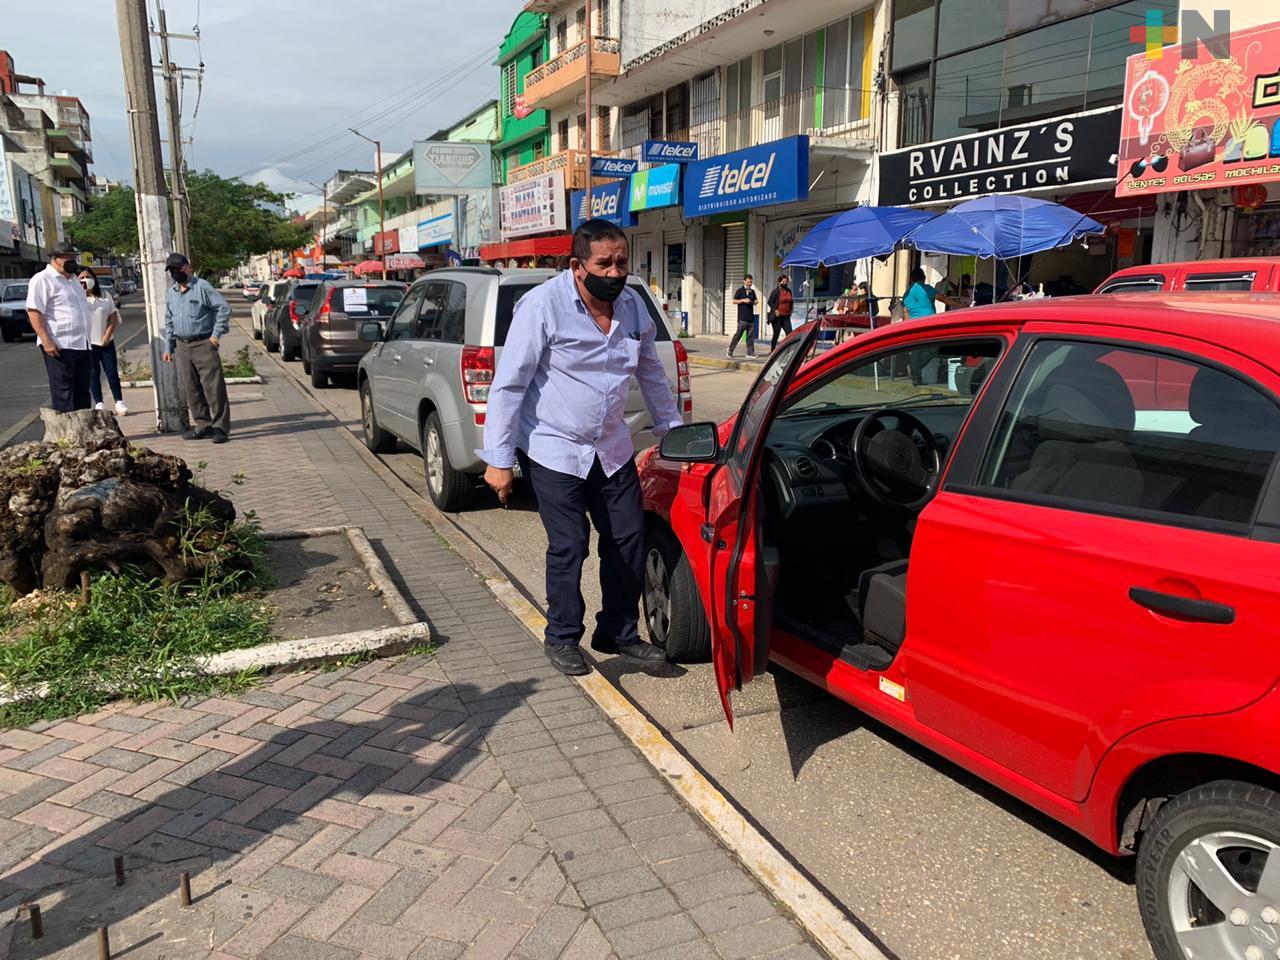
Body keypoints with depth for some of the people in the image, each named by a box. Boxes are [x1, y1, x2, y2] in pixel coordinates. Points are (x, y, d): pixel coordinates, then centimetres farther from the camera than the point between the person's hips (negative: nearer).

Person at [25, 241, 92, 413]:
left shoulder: (72, 279, 19)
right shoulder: (42, 279, -8)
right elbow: (34, 311, -15)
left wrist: (86, 340, 24)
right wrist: (46, 341, -23)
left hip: (81, 345, 9)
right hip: (59, 346, -8)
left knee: (82, 390, 12)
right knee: (63, 392, -5)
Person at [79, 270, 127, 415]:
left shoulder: (105, 296, 6)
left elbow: (113, 318, 3)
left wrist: (107, 336, -6)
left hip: (106, 342, 2)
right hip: (87, 343, -2)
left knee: (112, 372, 2)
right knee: (93, 374, 3)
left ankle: (119, 402, 6)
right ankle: (99, 404, 7)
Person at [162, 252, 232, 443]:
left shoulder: (202, 287, -6)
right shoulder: (170, 294, 15)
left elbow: (224, 308, -11)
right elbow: (169, 322, 21)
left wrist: (216, 334, -12)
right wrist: (168, 348, 17)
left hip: (203, 344, -7)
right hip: (182, 346, 7)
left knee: (213, 387, -7)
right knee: (191, 390, 8)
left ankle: (220, 427, -3)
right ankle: (203, 426, 16)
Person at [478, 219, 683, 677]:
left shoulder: (633, 306, 0)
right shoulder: (543, 305, -18)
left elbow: (651, 373, 15)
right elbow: (509, 384, -16)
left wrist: (672, 428, 16)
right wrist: (498, 460, -17)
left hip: (612, 449, 6)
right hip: (553, 450, -6)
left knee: (629, 539, 7)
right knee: (569, 546, -4)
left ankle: (618, 633, 25)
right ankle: (562, 639, 17)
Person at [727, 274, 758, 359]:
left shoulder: (752, 291, 15)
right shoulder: (740, 291, 1)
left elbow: (755, 301, 23)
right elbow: (734, 301, -2)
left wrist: (754, 302, -1)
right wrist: (743, 300, -14)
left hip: (751, 317, 5)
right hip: (742, 317, -5)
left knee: (751, 335, 2)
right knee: (738, 334, -6)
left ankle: (750, 353, 5)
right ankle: (730, 350, 7)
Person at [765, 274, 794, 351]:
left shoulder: (789, 291, 11)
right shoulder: (776, 291, -7)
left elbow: (791, 301, 25)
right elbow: (769, 302, -9)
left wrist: (791, 309, 12)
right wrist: (775, 310, -17)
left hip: (786, 316, 5)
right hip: (777, 316, -5)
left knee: (789, 333, -5)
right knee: (776, 334, 2)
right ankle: (772, 350, 15)